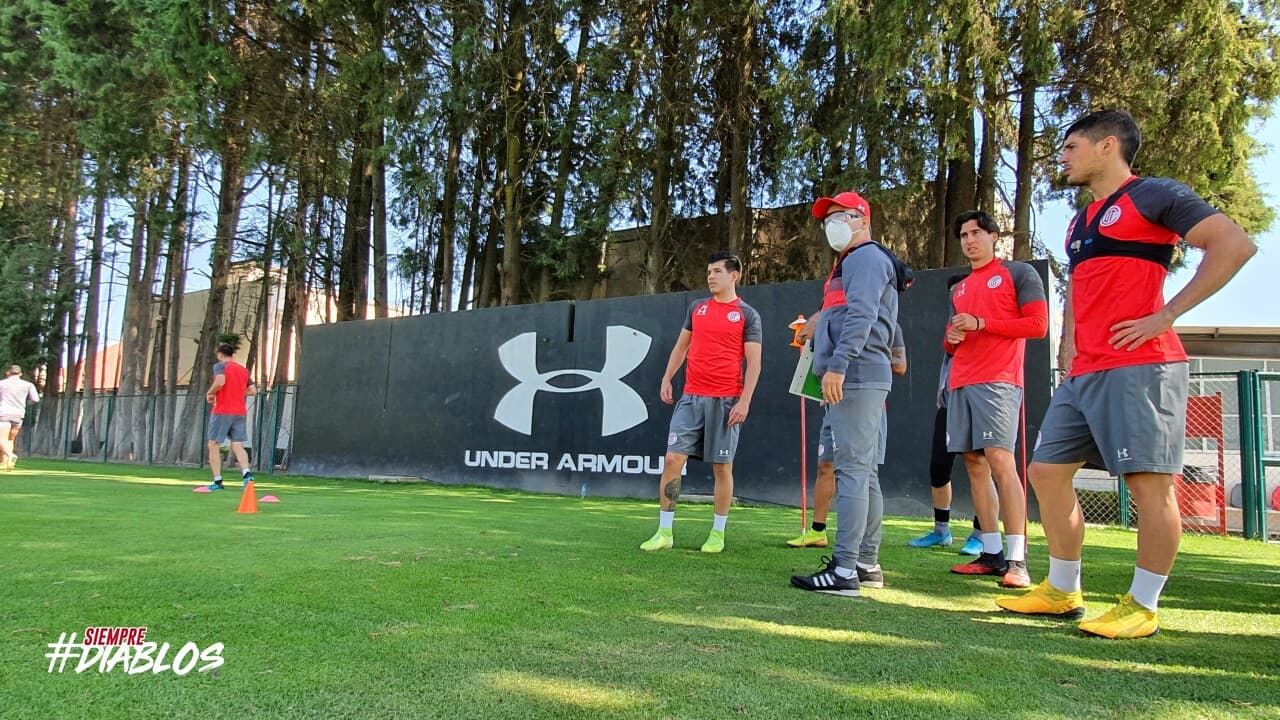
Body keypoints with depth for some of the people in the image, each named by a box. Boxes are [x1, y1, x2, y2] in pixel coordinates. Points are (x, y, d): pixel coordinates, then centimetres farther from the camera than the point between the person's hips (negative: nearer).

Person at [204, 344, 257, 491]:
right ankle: (247, 473, -21)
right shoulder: (243, 370, 15)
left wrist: (209, 393, -4)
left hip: (222, 411, -5)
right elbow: (252, 390, 12)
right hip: (240, 412, 5)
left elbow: (220, 382, -21)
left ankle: (217, 481, 3)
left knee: (213, 445, 6)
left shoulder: (220, 366, -3)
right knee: (237, 445, 2)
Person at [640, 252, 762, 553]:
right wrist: (667, 378, 10)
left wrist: (744, 401, -11)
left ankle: (717, 534, 16)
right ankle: (664, 532, 3)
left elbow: (753, 363, -3)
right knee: (673, 458, -5)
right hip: (691, 396, 4)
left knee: (722, 466, 2)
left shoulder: (747, 315, 1)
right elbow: (681, 346, 20)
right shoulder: (697, 308, 13)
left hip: (726, 401, -3)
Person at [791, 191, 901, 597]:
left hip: (856, 377, -11)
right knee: (861, 472, 11)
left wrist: (837, 365, -28)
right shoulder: (848, 263, 27)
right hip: (852, 380, 11)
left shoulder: (867, 257, -5)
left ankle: (844, 571, -15)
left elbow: (861, 316, -20)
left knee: (852, 470, -14)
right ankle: (865, 563, 18)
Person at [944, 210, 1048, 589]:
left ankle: (1017, 559, -14)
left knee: (999, 460, -16)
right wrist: (951, 337, 6)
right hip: (961, 383, 7)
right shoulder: (960, 289, 24)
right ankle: (992, 554, 8)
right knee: (975, 464, 3)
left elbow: (1038, 324, -5)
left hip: (998, 380, -7)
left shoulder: (1018, 272, 5)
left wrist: (980, 323, -10)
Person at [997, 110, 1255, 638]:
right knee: (1047, 471, 7)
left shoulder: (1151, 195, -2)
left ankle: (1142, 606, 6)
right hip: (1084, 373, 9)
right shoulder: (1080, 223, 23)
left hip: (1139, 366, -9)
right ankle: (1062, 592, 17)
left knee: (1149, 483, -4)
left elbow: (1235, 244, -11)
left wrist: (1165, 315, -16)